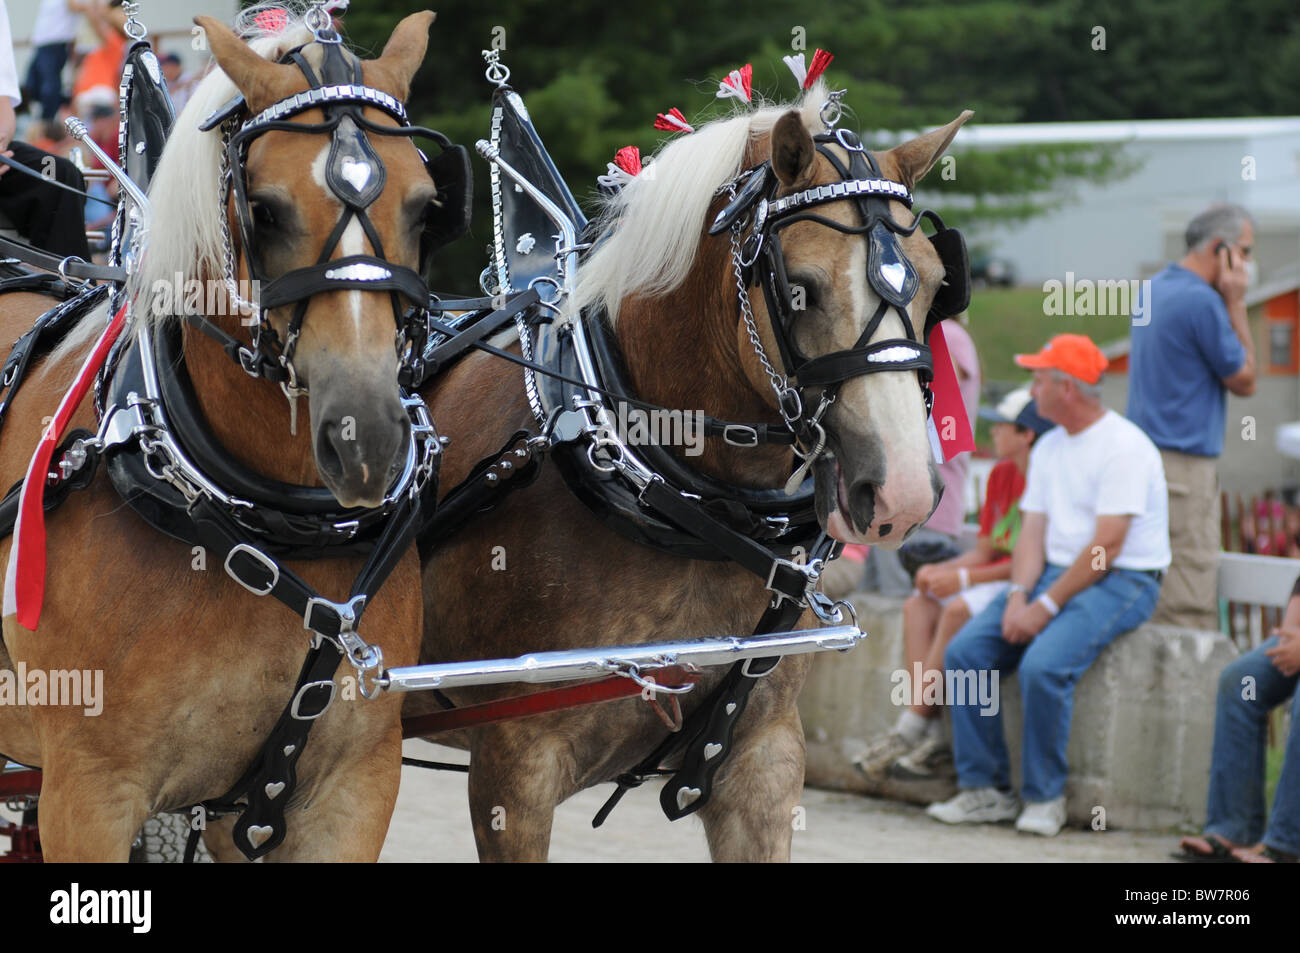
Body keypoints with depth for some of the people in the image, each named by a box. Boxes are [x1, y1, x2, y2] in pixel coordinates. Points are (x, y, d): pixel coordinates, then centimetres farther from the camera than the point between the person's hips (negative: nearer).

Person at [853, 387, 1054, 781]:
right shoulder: (1001, 475, 12)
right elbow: (985, 551, 14)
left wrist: (963, 578, -20)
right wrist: (939, 571, -5)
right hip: (995, 577, 9)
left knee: (958, 610, -29)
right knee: (918, 605, -10)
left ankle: (912, 727, -22)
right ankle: (932, 734, -21)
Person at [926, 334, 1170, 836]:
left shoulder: (1124, 446, -14)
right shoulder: (1049, 447, 15)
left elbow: (1107, 546, -19)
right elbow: (1033, 533, 11)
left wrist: (1047, 606, -20)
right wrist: (1018, 596, -7)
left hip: (1121, 582, -8)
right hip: (1055, 573, 8)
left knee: (1043, 664, -31)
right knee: (964, 651, -9)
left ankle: (1045, 796, -16)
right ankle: (984, 789, -7)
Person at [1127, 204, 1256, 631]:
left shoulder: (1155, 288, 15)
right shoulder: (1202, 302, -15)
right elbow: (1244, 381, -5)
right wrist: (1236, 304, -4)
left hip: (1146, 455, 10)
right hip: (1184, 465, -10)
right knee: (1189, 611, -9)